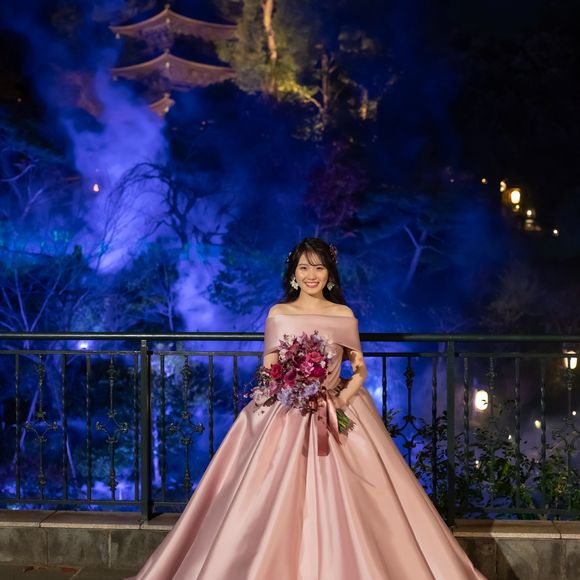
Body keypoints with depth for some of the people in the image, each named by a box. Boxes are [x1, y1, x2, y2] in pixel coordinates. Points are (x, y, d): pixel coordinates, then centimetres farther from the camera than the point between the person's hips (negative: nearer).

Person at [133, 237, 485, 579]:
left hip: (338, 412, 1)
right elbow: (269, 370, 3)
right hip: (286, 415, 0)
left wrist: (341, 399, -13)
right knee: (278, 506, -3)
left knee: (338, 504, -2)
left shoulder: (345, 315, 5)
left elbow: (360, 370, 5)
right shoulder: (278, 314, 4)